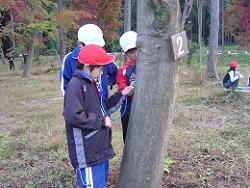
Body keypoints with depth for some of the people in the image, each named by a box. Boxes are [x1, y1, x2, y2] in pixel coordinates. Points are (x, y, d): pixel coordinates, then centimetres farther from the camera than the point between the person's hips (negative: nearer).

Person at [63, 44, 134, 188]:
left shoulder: (91, 83, 13)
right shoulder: (76, 85, -19)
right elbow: (73, 116, -29)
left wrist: (121, 95, 16)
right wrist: (101, 121, -19)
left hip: (99, 149, 10)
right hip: (87, 154, -10)